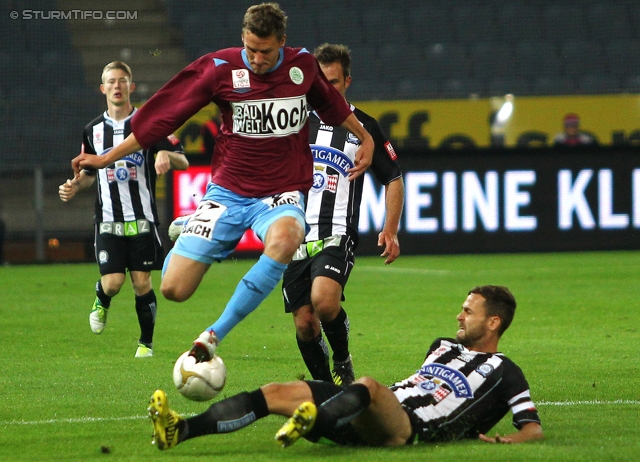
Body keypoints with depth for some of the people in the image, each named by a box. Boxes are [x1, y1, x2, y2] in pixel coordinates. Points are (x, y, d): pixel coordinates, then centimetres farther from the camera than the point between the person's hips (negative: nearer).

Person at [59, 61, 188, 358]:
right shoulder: (93, 130, 10)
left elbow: (183, 162, -1)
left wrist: (166, 154, -24)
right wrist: (75, 186, 1)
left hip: (142, 219, -1)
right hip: (108, 220, 1)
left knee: (142, 283, -3)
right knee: (112, 283, -10)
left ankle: (146, 342, 14)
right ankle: (101, 303, 27)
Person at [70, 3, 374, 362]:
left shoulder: (303, 66, -1)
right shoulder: (220, 68, -7)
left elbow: (332, 104, 22)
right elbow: (163, 117, -1)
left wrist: (366, 138, 33)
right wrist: (106, 158, 1)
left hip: (282, 194, 0)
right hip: (228, 193, 0)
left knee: (284, 239, -39)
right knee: (174, 290, -9)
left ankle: (215, 335, -30)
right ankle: (185, 237, 31)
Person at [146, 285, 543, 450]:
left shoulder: (504, 373, 11)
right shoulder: (444, 347, 33)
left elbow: (533, 427, 4)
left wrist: (507, 441, -17)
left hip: (410, 429, -7)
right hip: (373, 423, 7)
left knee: (369, 386, -40)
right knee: (278, 392, -12)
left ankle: (311, 424, -69)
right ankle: (181, 430, -29)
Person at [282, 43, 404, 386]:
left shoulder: (363, 127, 4)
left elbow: (393, 179, 10)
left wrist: (390, 230, -1)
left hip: (336, 235, -3)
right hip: (296, 237, 4)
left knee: (323, 299, -29)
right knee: (304, 323, -1)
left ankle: (343, 364, -4)